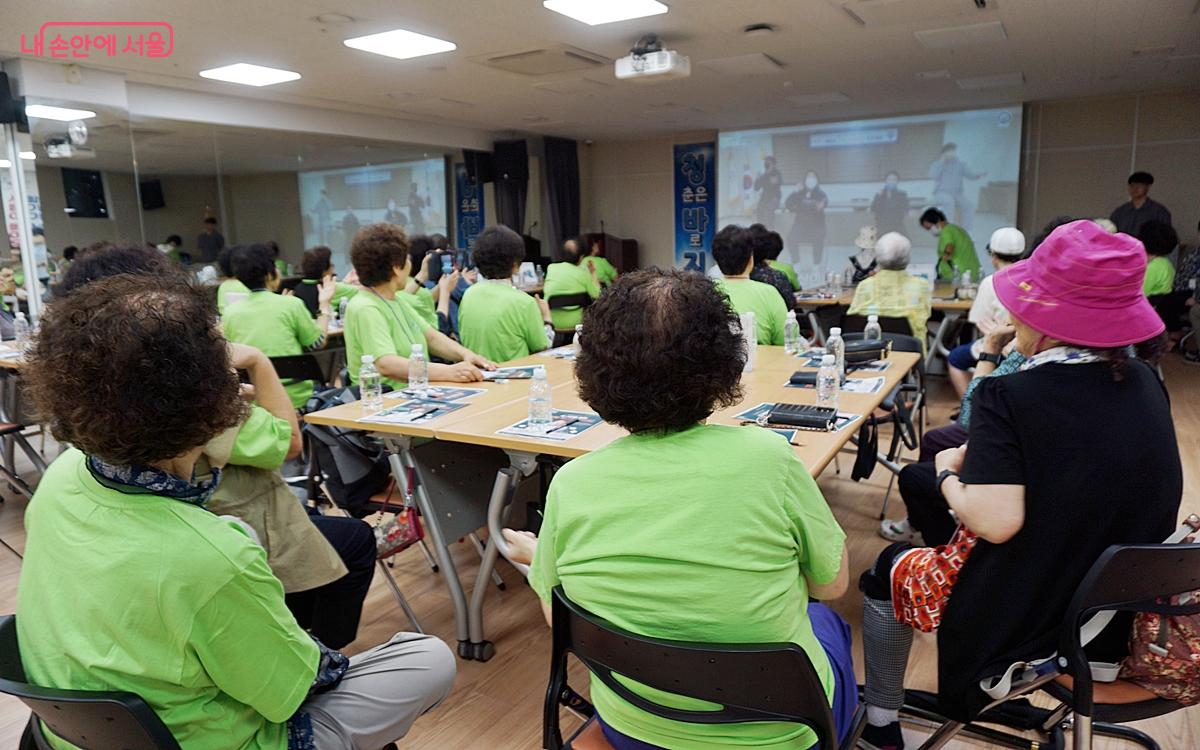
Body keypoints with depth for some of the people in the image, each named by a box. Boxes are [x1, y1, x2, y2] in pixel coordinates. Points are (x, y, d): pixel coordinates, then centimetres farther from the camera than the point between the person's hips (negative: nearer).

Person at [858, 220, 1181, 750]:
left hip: (1021, 624, -6)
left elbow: (995, 521, -31)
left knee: (886, 572, 19)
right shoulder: (1146, 385, -5)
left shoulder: (1010, 397, -25)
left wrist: (949, 472, -12)